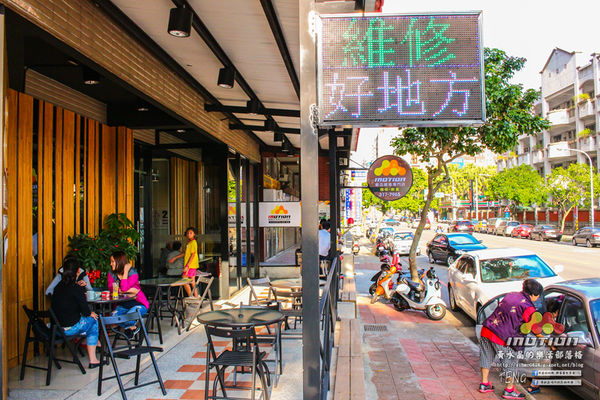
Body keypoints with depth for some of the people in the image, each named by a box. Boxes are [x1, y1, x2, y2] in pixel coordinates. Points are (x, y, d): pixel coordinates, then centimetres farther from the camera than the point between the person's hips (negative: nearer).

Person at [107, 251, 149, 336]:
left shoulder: (133, 273, -15)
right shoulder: (111, 273, 1)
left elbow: (124, 289, -29)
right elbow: (111, 288, -14)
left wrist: (125, 272, -23)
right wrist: (129, 290, -21)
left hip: (139, 303, -5)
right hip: (123, 305, 5)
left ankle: (131, 326, 11)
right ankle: (132, 328, 6)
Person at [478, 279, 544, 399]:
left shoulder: (511, 295, 10)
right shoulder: (528, 308, -10)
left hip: (486, 330, 7)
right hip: (500, 337, -7)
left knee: (487, 357, 20)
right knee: (511, 361, 12)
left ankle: (484, 384, 34)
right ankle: (509, 390, 23)